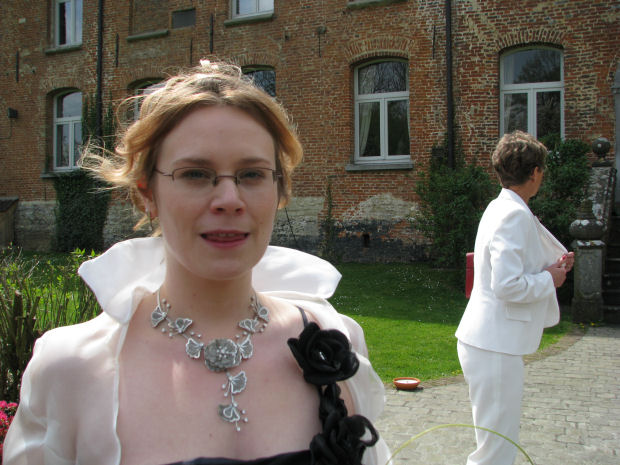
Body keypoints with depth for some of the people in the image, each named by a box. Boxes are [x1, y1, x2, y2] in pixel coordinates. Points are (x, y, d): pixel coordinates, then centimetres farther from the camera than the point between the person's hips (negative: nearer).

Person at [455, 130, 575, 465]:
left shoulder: (501, 209, 13)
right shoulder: (515, 214, -17)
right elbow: (507, 286, -25)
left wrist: (550, 267, 11)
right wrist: (549, 280, -9)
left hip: (492, 341, 10)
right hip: (495, 345, -10)